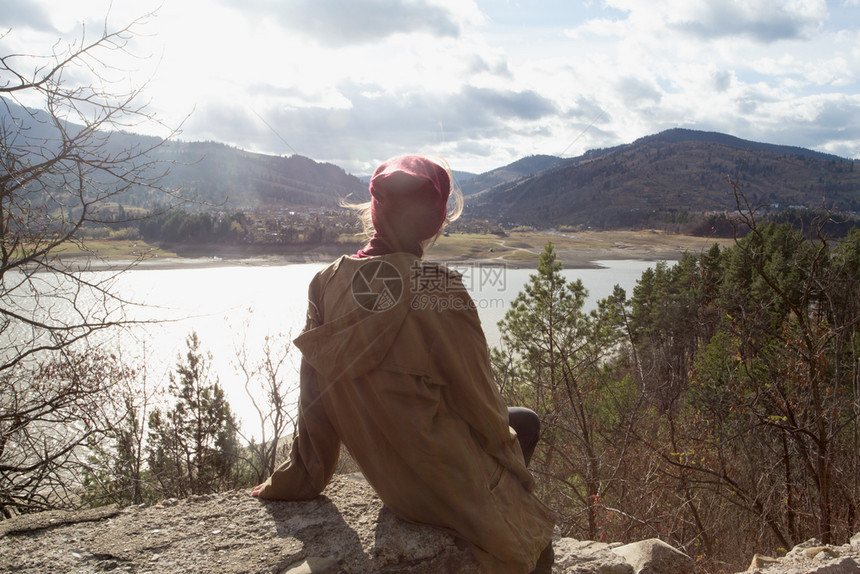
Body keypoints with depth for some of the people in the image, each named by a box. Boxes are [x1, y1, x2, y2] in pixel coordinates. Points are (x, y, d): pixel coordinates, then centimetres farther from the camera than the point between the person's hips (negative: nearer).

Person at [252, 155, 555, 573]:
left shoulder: (328, 284, -7)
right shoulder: (438, 287, -24)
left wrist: (303, 478, 13)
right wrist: (513, 463, 4)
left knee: (525, 422, 29)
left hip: (387, 480, 7)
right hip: (450, 488, -6)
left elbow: (315, 396, 0)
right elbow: (478, 399, -14)